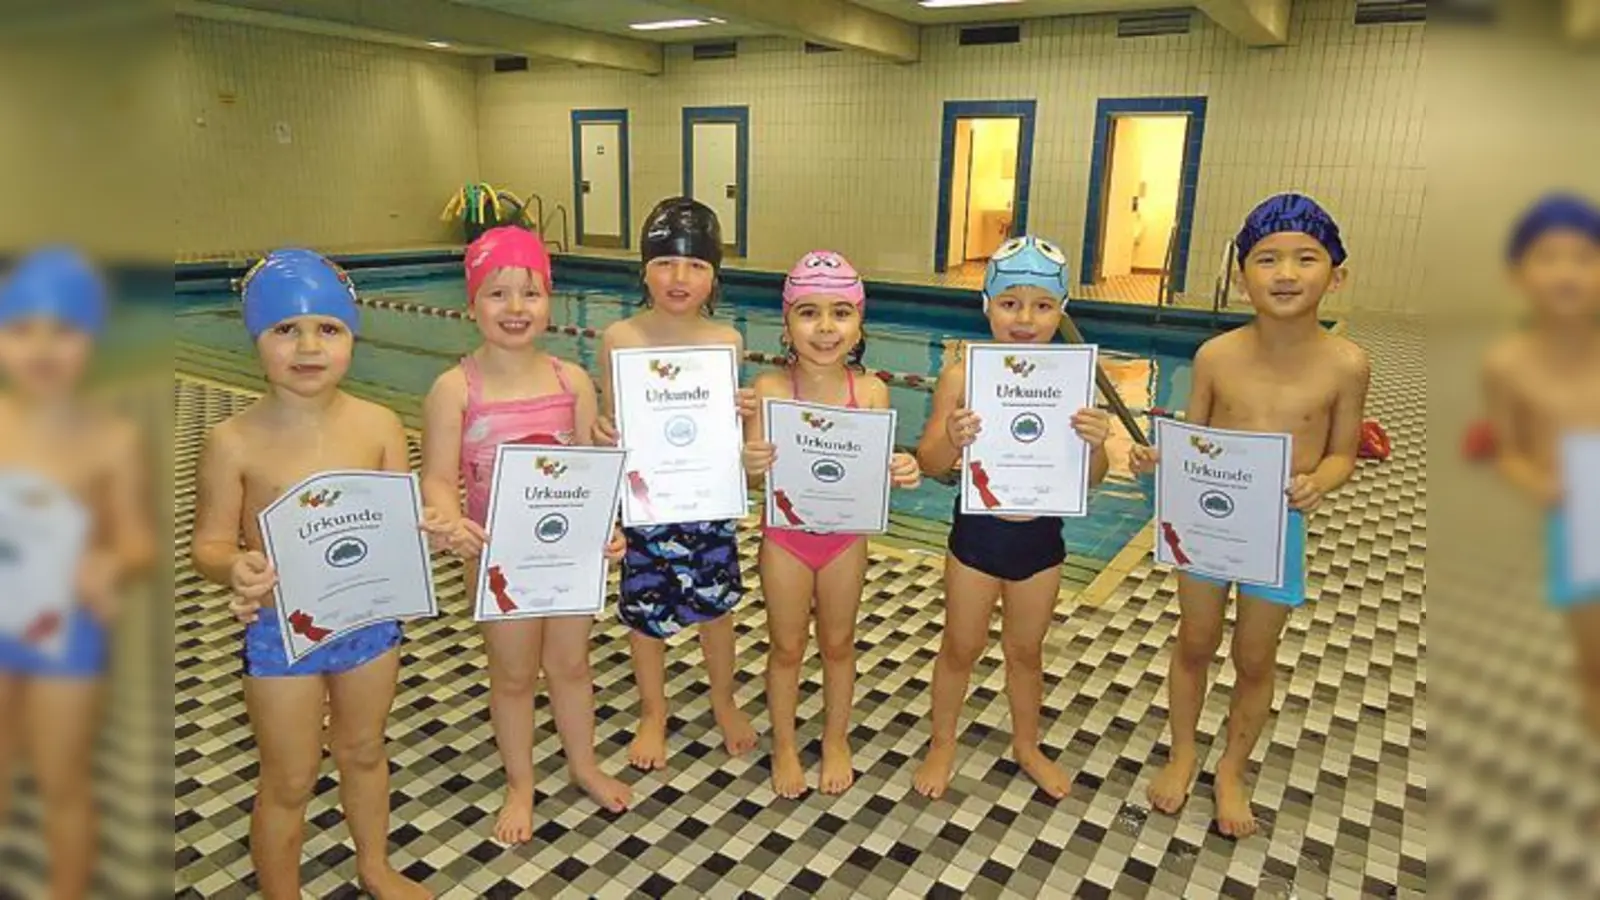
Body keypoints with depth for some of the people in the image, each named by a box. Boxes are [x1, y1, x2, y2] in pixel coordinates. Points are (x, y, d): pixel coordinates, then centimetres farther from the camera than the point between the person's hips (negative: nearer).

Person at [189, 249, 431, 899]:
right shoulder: (235, 442, -15)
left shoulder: (379, 425, -9)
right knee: (289, 782, 14)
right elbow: (210, 543, -9)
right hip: (280, 632, -3)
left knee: (364, 750, 25)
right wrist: (235, 569, -30)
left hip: (372, 620, 3)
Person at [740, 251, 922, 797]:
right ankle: (784, 746, 38)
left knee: (838, 644, 19)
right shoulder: (769, 388, -17)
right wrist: (752, 465, -39)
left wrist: (902, 474, -30)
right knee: (787, 647, 15)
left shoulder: (871, 393, -12)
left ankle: (836, 740, 42)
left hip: (846, 535, 2)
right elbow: (751, 472, -16)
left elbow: (879, 469, -9)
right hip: (785, 535, -1)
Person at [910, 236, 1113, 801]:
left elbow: (1091, 479, -3)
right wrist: (951, 440, -32)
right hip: (976, 533, -2)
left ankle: (1026, 745, 45)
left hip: (1041, 538, 2)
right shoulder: (962, 376, -13)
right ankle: (942, 745, 39)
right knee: (962, 648, 16)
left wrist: (1096, 444, -25)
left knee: (1026, 650, 21)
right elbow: (929, 464, -10)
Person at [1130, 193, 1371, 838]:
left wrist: (1318, 483, -23)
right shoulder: (1216, 356, -10)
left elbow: (1342, 452, -1)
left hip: (1279, 527, 0)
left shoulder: (1345, 365, -11)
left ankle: (1232, 770, 39)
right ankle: (1182, 754, 39)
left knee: (1254, 659, 15)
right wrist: (1154, 458, -20)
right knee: (1194, 645, 16)